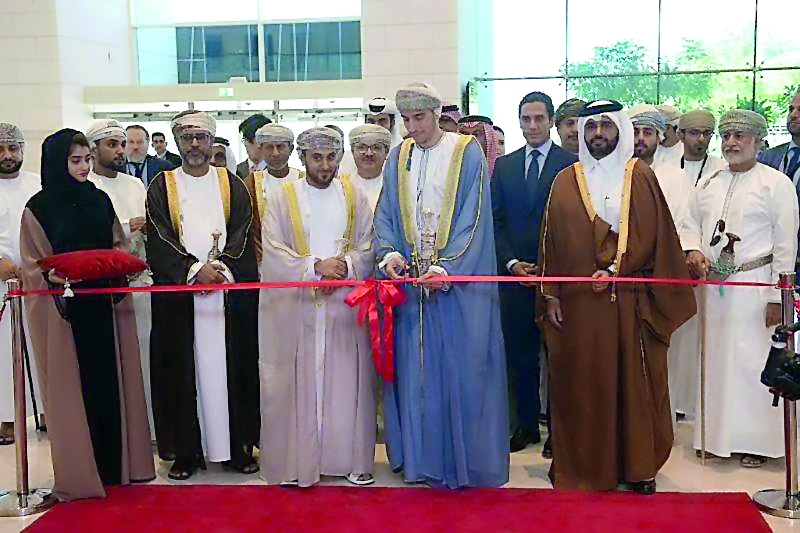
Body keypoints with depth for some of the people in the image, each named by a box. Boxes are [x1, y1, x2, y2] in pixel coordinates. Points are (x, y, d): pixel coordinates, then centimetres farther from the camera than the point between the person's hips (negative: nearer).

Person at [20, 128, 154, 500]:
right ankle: (79, 470, 11)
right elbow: (32, 265, -1)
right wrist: (56, 277, -19)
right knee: (75, 385, 0)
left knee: (111, 382, 6)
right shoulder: (39, 207, -1)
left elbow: (118, 245, 16)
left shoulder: (100, 200, 10)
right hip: (65, 309, -3)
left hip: (104, 304, 4)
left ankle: (116, 462, 18)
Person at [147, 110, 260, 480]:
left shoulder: (232, 184, 10)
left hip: (230, 289, 0)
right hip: (178, 290, 0)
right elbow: (158, 241, -1)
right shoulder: (161, 186, 8)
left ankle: (237, 446, 10)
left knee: (230, 365, 1)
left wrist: (220, 265, -12)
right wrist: (194, 269, -13)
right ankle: (187, 450, 10)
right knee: (182, 369, 1)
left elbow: (243, 234, 3)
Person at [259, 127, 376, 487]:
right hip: (297, 307, -2)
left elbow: (370, 245, 6)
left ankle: (352, 458, 14)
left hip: (345, 305, 2)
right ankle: (296, 460, 9)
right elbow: (273, 251, -5)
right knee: (298, 382, 0)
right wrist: (315, 266, -16)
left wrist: (343, 266, -13)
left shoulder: (354, 195, 10)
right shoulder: (282, 197, 4)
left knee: (347, 379, 4)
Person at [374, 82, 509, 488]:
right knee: (414, 369, 7)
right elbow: (385, 215, 9)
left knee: (461, 370, 2)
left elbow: (473, 218, -9)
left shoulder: (468, 153, -2)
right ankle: (420, 456, 19)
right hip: (409, 279, 4)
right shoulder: (398, 158, 11)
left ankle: (463, 459, 15)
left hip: (457, 280, -4)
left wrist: (444, 269, -19)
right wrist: (389, 252, -11)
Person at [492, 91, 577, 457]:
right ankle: (525, 424, 18)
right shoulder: (503, 166, 12)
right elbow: (495, 220, 11)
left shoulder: (571, 163, 0)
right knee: (519, 354, 7)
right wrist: (512, 262, -2)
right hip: (515, 272, 4)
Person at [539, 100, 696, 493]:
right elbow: (552, 242, 7)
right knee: (582, 382, 4)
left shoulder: (641, 177, 5)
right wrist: (551, 295, 2)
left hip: (630, 299, -1)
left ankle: (638, 465, 16)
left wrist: (614, 270, -13)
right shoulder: (565, 181, 9)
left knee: (632, 381, 4)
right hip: (578, 301, 1)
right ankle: (584, 465, 15)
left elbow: (652, 236, -2)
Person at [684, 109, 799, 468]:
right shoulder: (709, 184, 14)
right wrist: (693, 250, -1)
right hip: (713, 285, 5)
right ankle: (716, 434, 21)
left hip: (754, 286, -5)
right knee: (715, 358, 9)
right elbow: (693, 223, 22)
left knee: (753, 361, -3)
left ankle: (756, 440, 10)